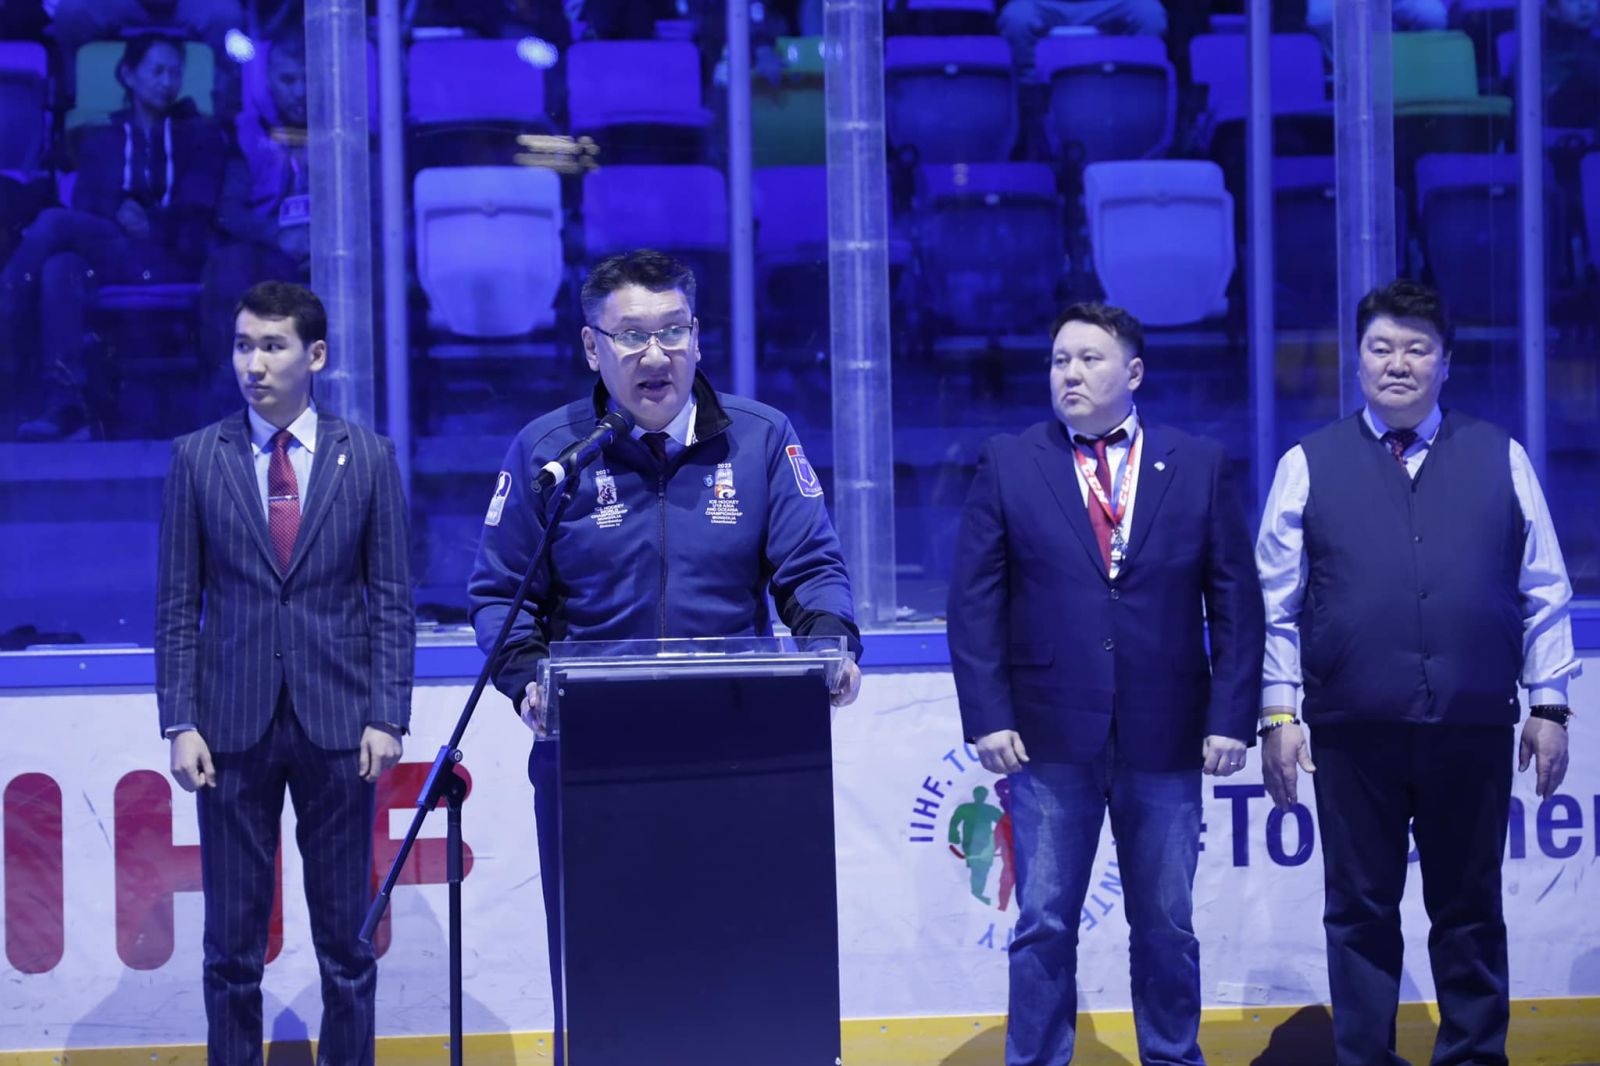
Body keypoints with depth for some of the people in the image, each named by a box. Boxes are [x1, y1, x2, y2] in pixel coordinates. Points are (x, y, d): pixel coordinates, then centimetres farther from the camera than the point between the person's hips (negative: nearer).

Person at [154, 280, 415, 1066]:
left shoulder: (369, 457, 4)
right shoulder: (196, 458, 4)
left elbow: (392, 599, 4)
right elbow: (177, 604, 4)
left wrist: (386, 715, -4)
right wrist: (180, 722, -3)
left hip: (337, 721, 0)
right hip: (233, 725, 0)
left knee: (346, 936, 6)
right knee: (231, 942, 5)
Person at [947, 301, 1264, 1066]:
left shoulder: (1199, 466, 5)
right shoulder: (1007, 466, 4)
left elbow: (1236, 601, 4)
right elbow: (974, 602, 1)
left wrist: (1231, 716, -3)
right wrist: (988, 717, -7)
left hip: (1166, 737, 1)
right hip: (1051, 736, -1)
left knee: (1166, 926, 10)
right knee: (1044, 924, 3)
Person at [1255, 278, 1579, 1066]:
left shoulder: (1501, 460, 8)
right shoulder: (1308, 466, 4)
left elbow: (1543, 594, 8)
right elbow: (1276, 606, 4)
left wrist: (1549, 705, 4)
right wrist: (1278, 715, -2)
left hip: (1474, 731, 1)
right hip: (1353, 733, -1)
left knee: (1470, 911, 9)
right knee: (1361, 911, 7)